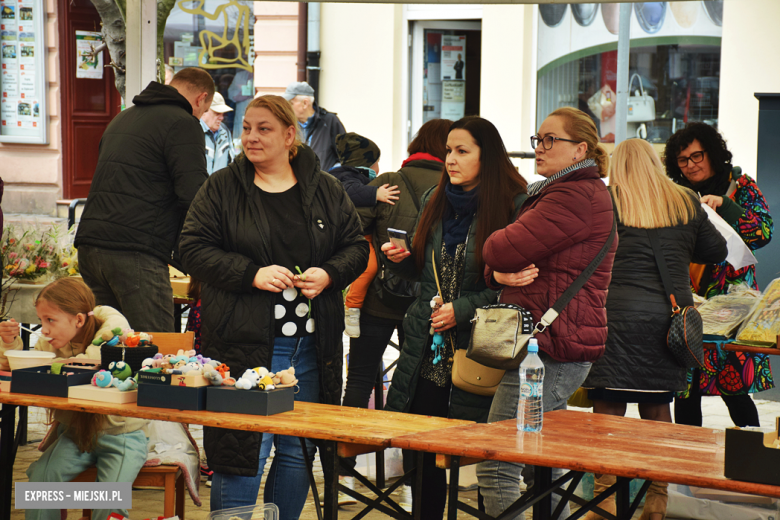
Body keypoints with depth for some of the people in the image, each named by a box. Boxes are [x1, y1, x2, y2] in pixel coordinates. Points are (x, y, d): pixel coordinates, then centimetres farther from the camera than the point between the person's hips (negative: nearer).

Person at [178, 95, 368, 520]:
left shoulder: (326, 191, 9)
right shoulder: (220, 189, 1)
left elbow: (356, 247, 12)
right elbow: (195, 250, -4)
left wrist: (328, 274, -9)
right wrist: (252, 273, -16)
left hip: (311, 346, 4)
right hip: (244, 344, -4)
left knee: (299, 451, 11)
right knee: (243, 451, -7)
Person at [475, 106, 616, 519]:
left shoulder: (578, 196, -13)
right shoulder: (548, 194, 23)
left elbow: (501, 250, -20)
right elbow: (495, 267, 20)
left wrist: (497, 245, 4)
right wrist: (501, 274, -5)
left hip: (552, 348, -11)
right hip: (555, 344, 11)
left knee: (495, 465, -12)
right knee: (541, 469, 15)